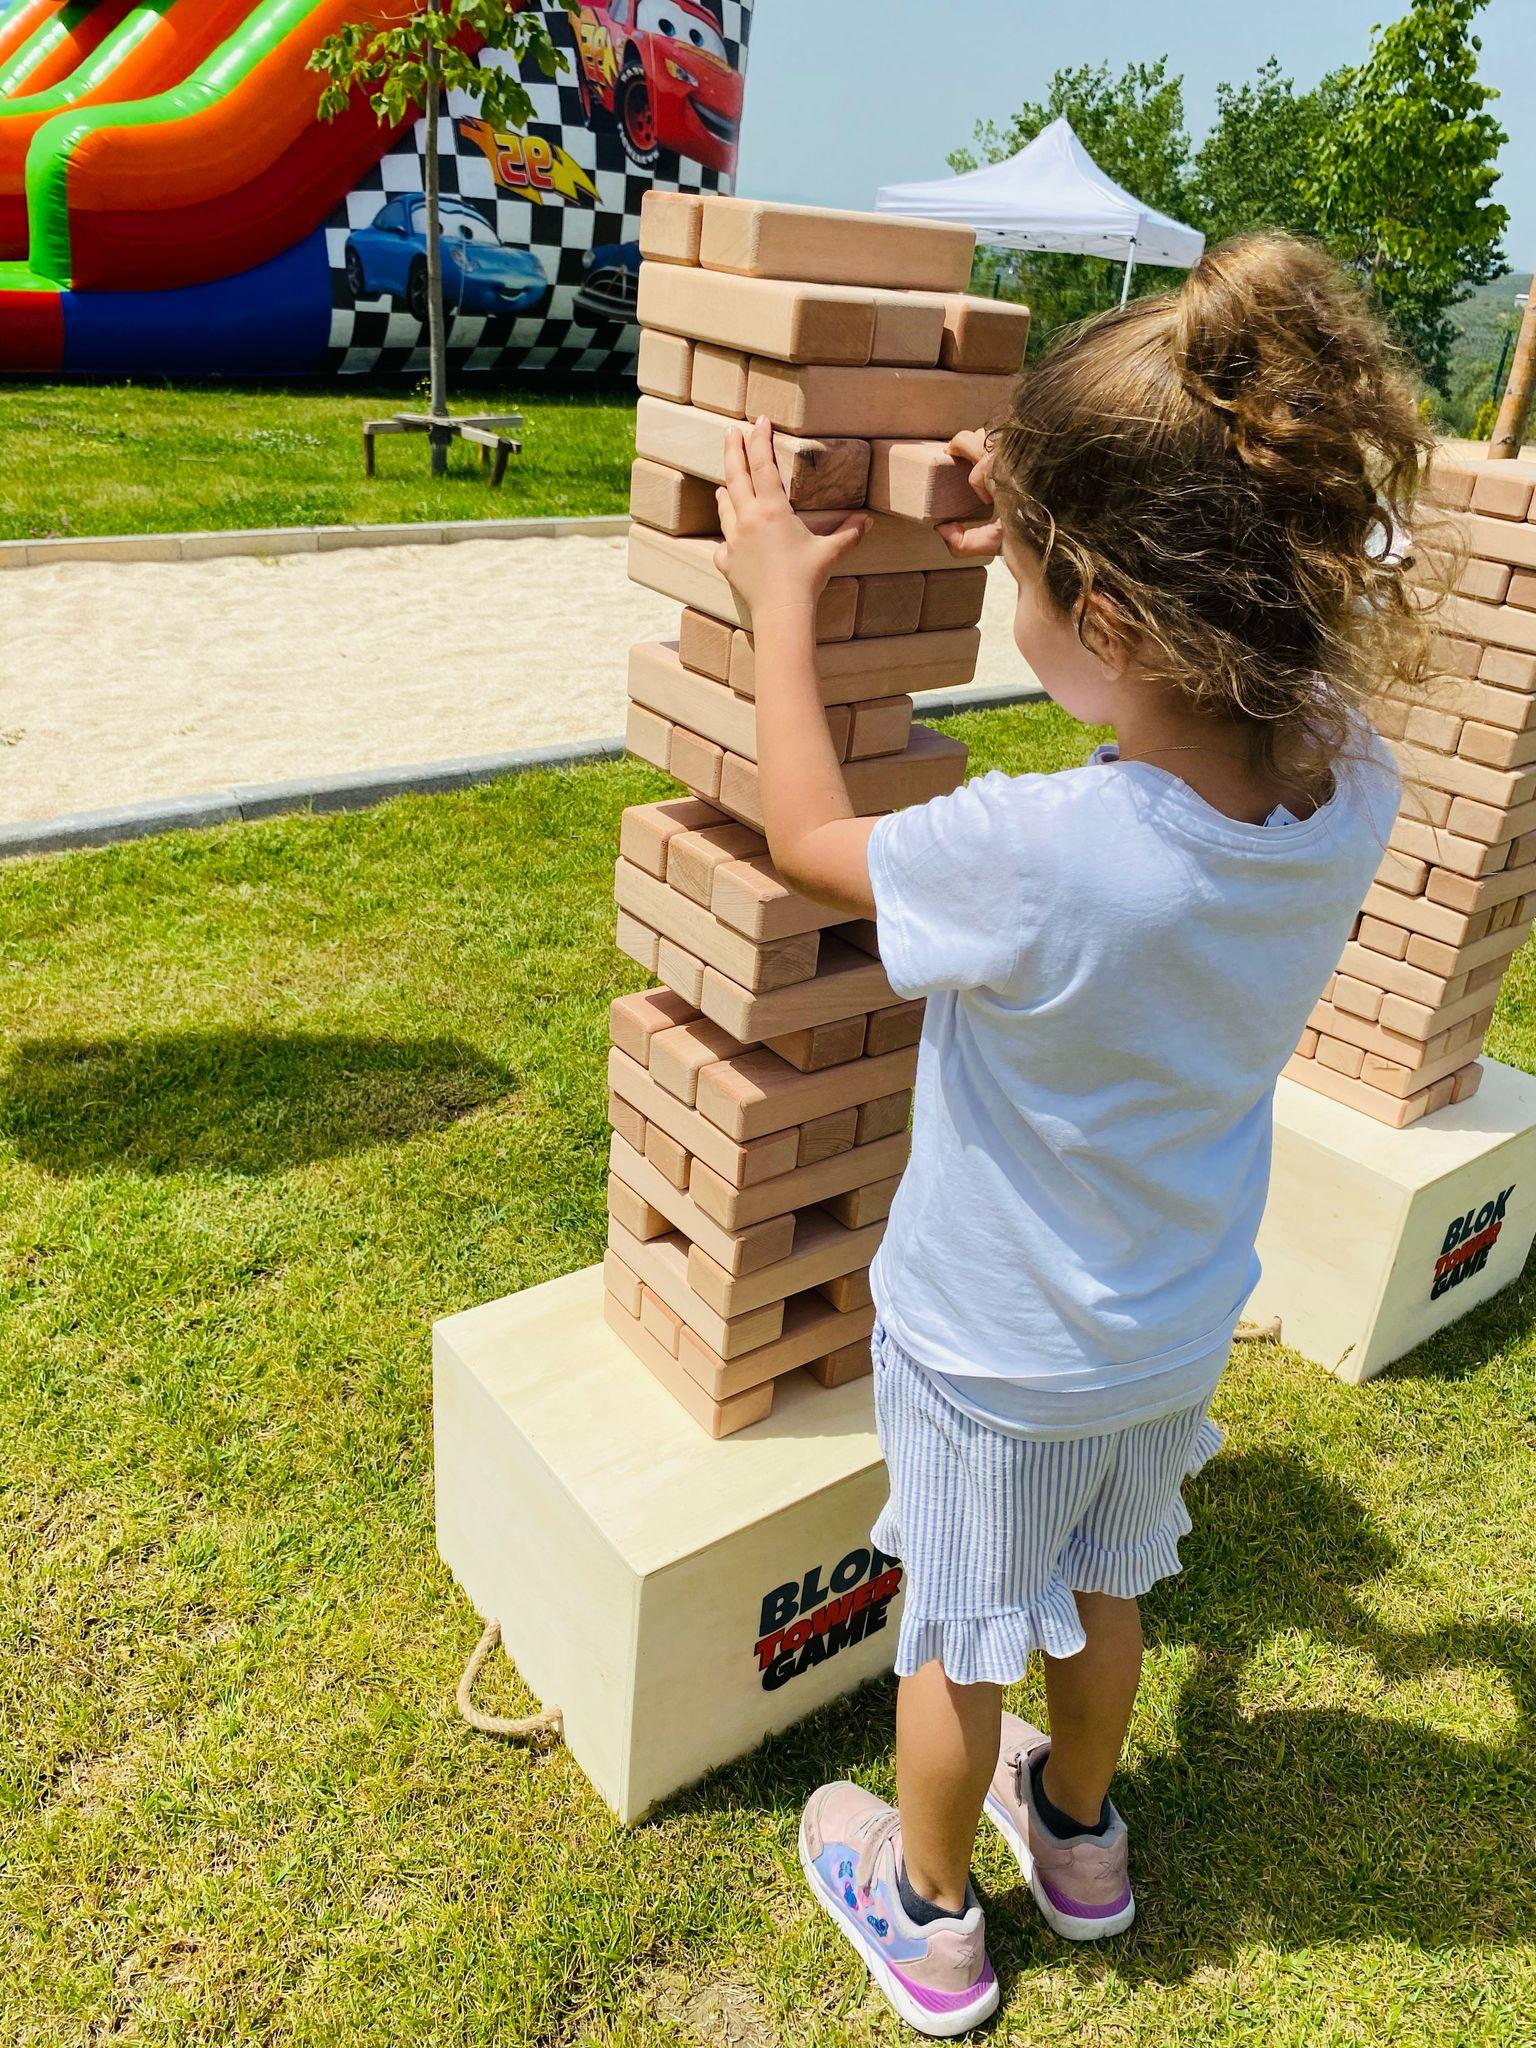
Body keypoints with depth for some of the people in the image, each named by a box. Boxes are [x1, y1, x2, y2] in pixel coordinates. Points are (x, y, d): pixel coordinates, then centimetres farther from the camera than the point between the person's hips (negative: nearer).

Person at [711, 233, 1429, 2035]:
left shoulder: (1035, 861, -38)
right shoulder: (1350, 787, -20)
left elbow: (808, 842, -17)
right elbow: (1215, 672, 5)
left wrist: (781, 601, -6)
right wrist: (1060, 534, 0)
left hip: (996, 1352, -5)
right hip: (1179, 1326, 6)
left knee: (959, 1635, 21)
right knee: (1104, 1589, 31)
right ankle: (1080, 1835, 59)